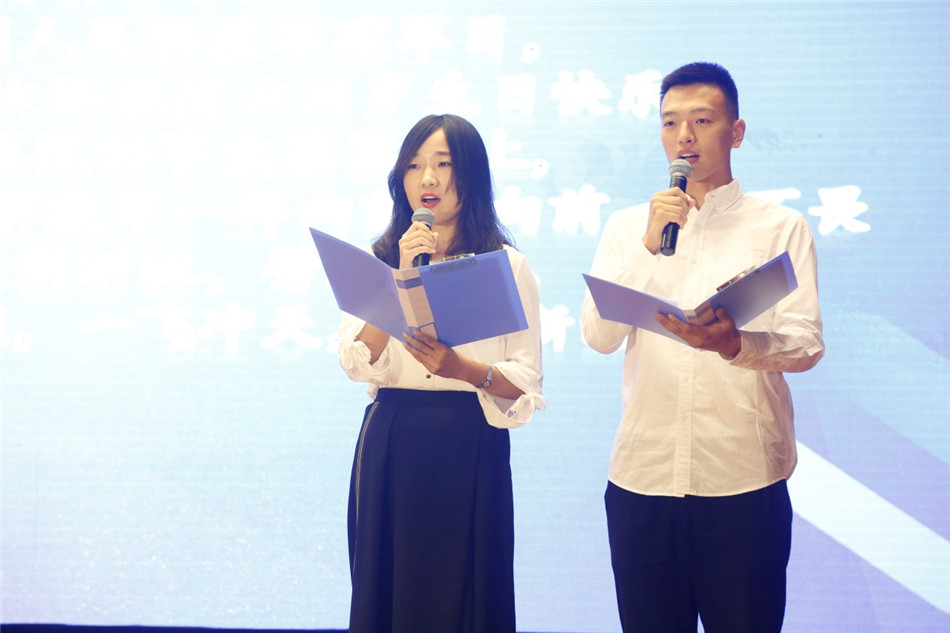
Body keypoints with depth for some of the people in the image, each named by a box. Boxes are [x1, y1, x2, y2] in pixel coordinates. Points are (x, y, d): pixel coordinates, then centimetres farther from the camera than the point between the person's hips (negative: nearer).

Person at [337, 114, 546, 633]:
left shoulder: (506, 265, 2)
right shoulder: (379, 259, 9)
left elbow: (526, 382, -4)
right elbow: (357, 362, -5)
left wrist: (460, 367, -22)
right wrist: (404, 279, -12)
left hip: (469, 450, -2)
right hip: (389, 446, 2)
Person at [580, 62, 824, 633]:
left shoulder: (781, 227, 5)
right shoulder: (627, 227, 12)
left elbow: (807, 344, -6)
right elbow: (598, 335, 1)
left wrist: (732, 344, -27)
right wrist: (650, 246, -12)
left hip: (745, 478, -2)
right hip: (642, 474, 2)